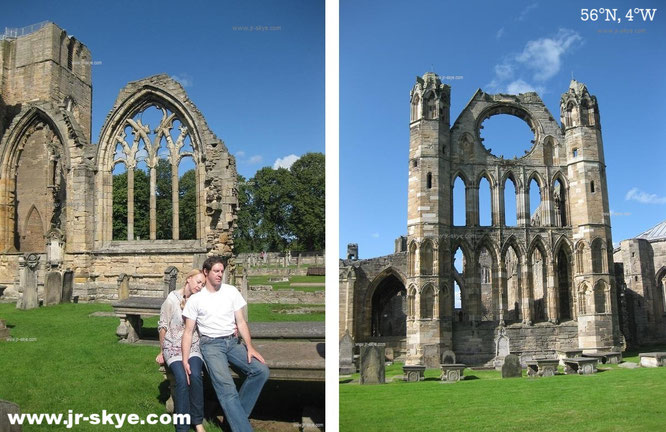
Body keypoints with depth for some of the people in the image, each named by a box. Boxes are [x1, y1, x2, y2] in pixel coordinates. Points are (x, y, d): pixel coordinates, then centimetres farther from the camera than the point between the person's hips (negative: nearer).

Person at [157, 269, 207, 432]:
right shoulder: (172, 299, -4)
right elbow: (163, 326, 4)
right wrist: (163, 352, 11)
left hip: (193, 347, 2)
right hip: (173, 347, -2)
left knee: (195, 376, -27)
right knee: (182, 379, -27)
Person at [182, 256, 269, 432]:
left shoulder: (231, 291, 9)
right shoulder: (195, 299, 1)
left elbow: (241, 322, 7)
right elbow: (188, 331, 2)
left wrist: (249, 347, -6)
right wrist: (185, 360, -10)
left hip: (233, 342, 4)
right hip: (211, 345, -4)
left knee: (262, 370, -19)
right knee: (226, 387, -27)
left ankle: (236, 415, -7)